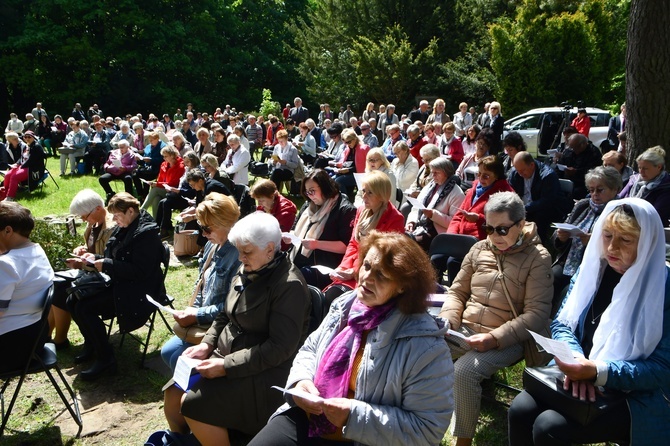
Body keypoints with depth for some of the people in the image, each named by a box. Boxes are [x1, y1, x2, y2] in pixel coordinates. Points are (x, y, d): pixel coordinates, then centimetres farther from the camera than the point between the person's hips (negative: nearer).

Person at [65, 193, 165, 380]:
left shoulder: (146, 232, -19)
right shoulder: (124, 228, 10)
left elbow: (139, 271, -24)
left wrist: (106, 264, -21)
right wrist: (95, 259, 1)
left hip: (137, 290, -10)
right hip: (118, 283, 10)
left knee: (84, 308, -21)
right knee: (73, 301, 3)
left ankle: (105, 359, -8)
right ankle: (91, 344, 21)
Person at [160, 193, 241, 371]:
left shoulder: (238, 256, -25)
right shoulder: (212, 246, 5)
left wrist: (197, 316, -21)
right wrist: (192, 309, 0)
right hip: (202, 321, 9)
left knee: (178, 360, -11)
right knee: (167, 352, 9)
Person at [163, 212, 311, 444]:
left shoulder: (289, 286, -18)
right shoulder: (247, 271, 7)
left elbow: (281, 347, -23)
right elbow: (225, 316, 18)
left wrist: (227, 366, -23)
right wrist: (207, 344, 0)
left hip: (264, 373, -8)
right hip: (225, 357, 8)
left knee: (192, 405, -20)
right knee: (173, 394, -2)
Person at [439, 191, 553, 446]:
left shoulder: (537, 258, -5)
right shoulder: (479, 249, 10)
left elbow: (537, 314, -13)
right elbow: (457, 292, 16)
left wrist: (495, 338, -23)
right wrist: (446, 321, -4)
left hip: (505, 340, -5)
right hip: (463, 330, 5)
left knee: (463, 371, -31)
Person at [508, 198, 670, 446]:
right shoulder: (592, 268, 3)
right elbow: (562, 324, 4)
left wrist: (598, 372, -27)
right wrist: (575, 359, -17)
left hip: (632, 396, -5)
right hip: (578, 378, 5)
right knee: (520, 409, -20)